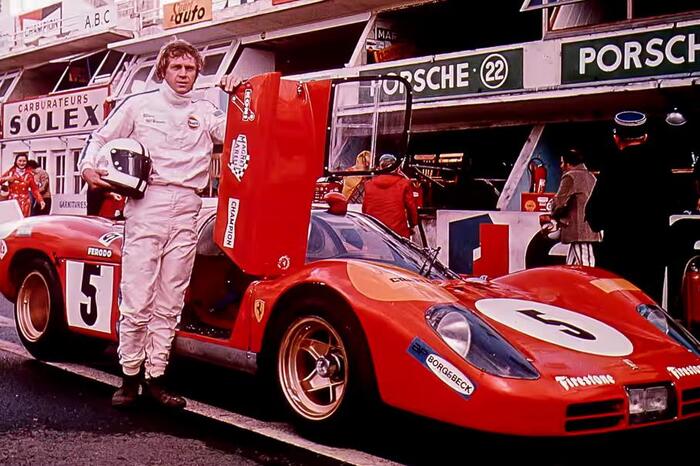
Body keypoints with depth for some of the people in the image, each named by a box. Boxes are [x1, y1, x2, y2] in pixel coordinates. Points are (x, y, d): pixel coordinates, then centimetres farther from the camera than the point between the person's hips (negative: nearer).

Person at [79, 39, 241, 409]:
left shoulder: (206, 112, 16)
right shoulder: (139, 105, 11)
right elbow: (102, 137, 16)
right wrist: (88, 167, 0)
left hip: (187, 209, 3)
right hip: (147, 203, -2)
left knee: (169, 302, 4)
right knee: (137, 299, -6)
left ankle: (155, 377, 10)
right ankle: (130, 376, 5)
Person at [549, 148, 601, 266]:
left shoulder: (570, 177, -7)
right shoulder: (591, 177, 19)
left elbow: (559, 203, -14)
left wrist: (555, 215, 7)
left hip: (579, 231, -9)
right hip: (591, 231, 9)